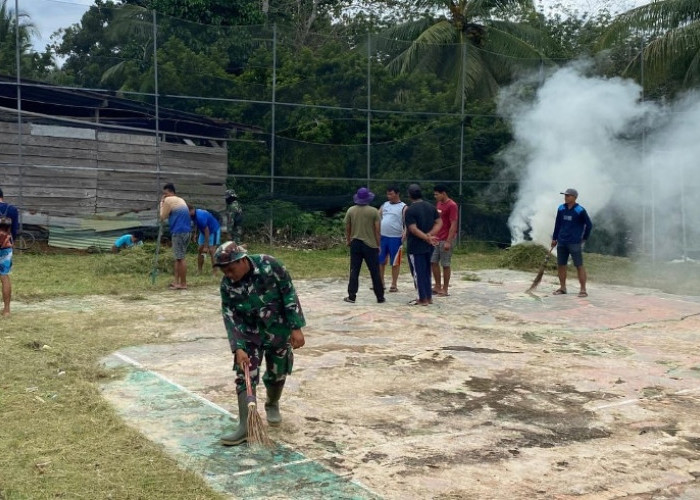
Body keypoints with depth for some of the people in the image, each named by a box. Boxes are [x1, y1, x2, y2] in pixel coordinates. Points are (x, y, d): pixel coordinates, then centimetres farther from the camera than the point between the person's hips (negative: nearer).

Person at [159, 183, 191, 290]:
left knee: (180, 258, -6)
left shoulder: (168, 200, -6)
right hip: (185, 231, 9)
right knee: (178, 257, 14)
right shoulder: (181, 200, 20)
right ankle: (177, 281, 17)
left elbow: (162, 217, -2)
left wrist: (162, 204, 9)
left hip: (178, 231, -9)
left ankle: (183, 284, -4)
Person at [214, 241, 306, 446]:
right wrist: (238, 348, -23)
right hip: (249, 333, 1)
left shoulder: (270, 266, -24)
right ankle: (245, 426, -5)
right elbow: (230, 318, -12)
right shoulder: (227, 285, -16)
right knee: (245, 376, -10)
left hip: (279, 329, -1)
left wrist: (296, 328, -17)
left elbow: (289, 295, -17)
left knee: (277, 373, 12)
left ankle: (272, 404, 41)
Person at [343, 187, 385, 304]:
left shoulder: (351, 210, -1)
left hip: (355, 244, 2)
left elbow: (347, 228, 5)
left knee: (354, 271, 7)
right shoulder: (374, 211, -7)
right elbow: (377, 230, -5)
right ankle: (380, 297, 10)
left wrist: (348, 240, 20)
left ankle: (351, 296, 6)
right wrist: (378, 244, 4)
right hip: (370, 244, -2)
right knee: (375, 272, 5)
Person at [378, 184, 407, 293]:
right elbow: (378, 219, 14)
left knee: (395, 262, 2)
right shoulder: (384, 205, 12)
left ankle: (394, 285, 9)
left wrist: (405, 233, -26)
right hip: (382, 237, 5)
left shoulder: (403, 207, -2)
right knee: (380, 261, 9)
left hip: (395, 238, -5)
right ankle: (381, 283, 20)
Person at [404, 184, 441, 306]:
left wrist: (427, 238, -18)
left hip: (415, 247, -7)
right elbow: (439, 223, 3)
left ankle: (423, 299, 3)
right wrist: (430, 235, -9)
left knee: (418, 272, 1)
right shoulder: (431, 207, 6)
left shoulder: (410, 210, -15)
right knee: (426, 271, 17)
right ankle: (428, 296, 21)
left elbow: (413, 229, -21)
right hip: (428, 246, 7)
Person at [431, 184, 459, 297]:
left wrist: (448, 241, -21)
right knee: (433, 262, 8)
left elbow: (453, 225, -18)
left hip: (445, 240, -8)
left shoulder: (451, 205, -14)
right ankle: (437, 287, 18)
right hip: (436, 239, 8)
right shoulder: (439, 204, 12)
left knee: (445, 264, -1)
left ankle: (445, 289, 8)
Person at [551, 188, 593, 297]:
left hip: (575, 243, -5)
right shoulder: (561, 209, 6)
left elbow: (589, 225, 0)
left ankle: (583, 290, 2)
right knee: (560, 265, 9)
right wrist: (554, 238, 14)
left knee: (579, 266, -3)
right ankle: (562, 287, 21)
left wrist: (584, 238, 3)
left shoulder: (580, 210, -8)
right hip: (561, 243, 5)